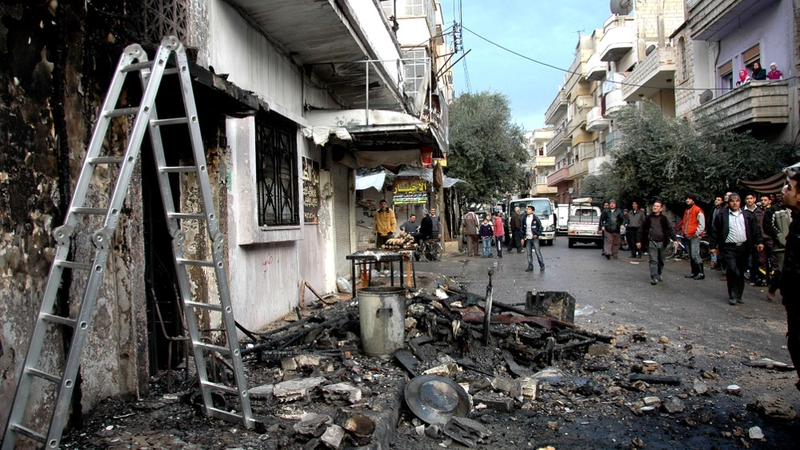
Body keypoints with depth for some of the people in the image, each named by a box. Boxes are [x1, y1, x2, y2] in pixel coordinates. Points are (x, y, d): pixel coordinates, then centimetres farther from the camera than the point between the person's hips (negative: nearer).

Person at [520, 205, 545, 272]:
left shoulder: (535, 219, -7)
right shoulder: (524, 218, 6)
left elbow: (541, 228, -2)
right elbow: (523, 229, 12)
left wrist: (537, 234, -12)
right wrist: (523, 238, 9)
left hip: (534, 238, -4)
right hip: (527, 239, 4)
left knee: (538, 252, -2)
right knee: (529, 254, 7)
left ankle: (542, 266, 8)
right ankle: (530, 266, 13)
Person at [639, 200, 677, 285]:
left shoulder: (664, 218, 5)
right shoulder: (648, 218, 4)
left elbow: (670, 229, 3)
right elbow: (642, 230, 7)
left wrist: (675, 239, -8)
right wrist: (639, 241, 4)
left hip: (662, 242, 2)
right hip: (652, 242, -2)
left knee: (661, 260, 11)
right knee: (653, 260, -8)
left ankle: (659, 274, 30)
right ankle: (654, 277, -10)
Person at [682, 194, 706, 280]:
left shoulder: (698, 210, -9)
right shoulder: (687, 211, 17)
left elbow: (702, 224, -13)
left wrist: (697, 233, -15)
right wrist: (683, 232, 15)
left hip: (694, 236, -8)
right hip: (687, 236, 8)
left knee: (695, 255, -12)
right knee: (690, 256, 11)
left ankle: (701, 273, -5)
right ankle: (694, 272, 18)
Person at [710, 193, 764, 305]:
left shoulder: (747, 215, 12)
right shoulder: (722, 216, 3)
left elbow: (755, 229, 11)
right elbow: (715, 232, 3)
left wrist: (759, 242, 0)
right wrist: (713, 246, 0)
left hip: (743, 248, 3)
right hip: (729, 248, -3)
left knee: (741, 273, 9)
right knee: (733, 271, -14)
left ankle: (738, 295, 20)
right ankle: (732, 296, -3)